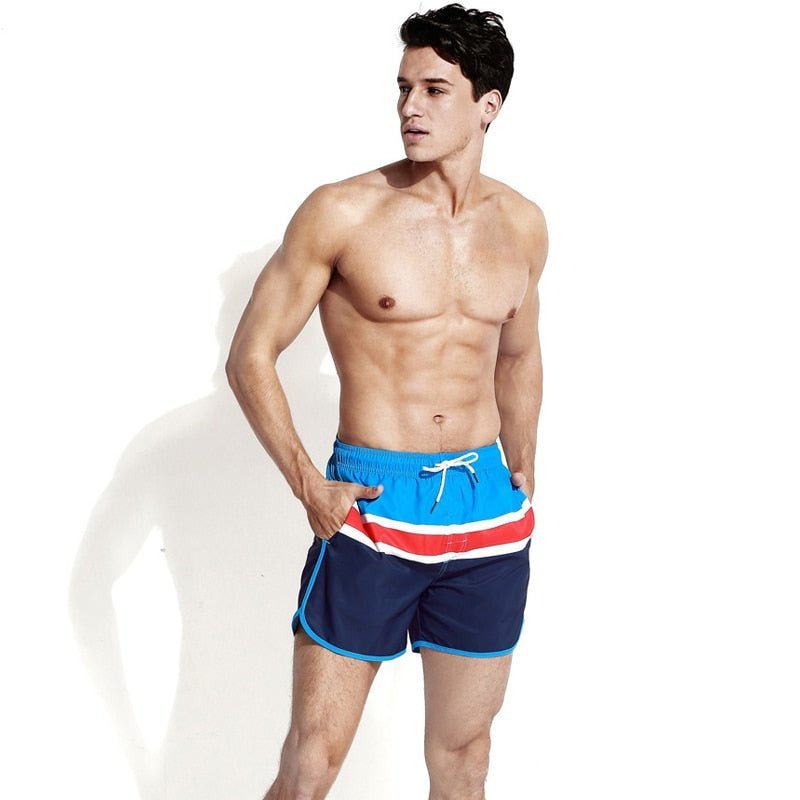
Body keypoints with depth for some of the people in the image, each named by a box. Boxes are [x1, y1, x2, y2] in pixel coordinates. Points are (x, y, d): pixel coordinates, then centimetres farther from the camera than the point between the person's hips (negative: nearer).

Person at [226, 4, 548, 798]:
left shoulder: (522, 225, 5)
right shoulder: (341, 212, -8)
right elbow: (250, 357, -5)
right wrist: (310, 489, -12)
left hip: (490, 514, 4)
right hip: (372, 507, -4)